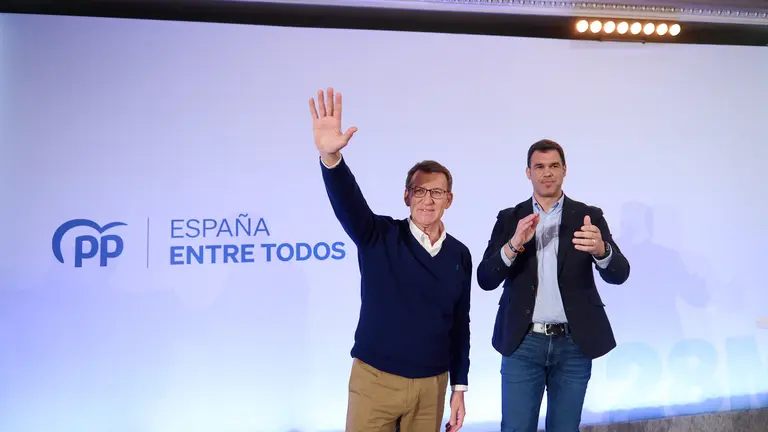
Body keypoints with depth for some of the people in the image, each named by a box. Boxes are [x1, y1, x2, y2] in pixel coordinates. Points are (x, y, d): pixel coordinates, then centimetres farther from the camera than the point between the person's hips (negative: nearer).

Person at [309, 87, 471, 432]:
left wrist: (459, 387, 9)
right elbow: (346, 201, -24)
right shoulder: (380, 237, -5)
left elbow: (460, 325, 9)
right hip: (375, 380, -2)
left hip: (432, 386, 3)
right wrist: (330, 156, -43)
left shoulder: (459, 255, 4)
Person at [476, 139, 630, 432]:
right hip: (523, 343, 0)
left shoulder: (589, 217, 2)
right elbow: (485, 279, -6)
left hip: (574, 344, 0)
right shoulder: (510, 219, 3)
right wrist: (513, 245, -24)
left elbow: (619, 274, -10)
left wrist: (601, 249, -33)